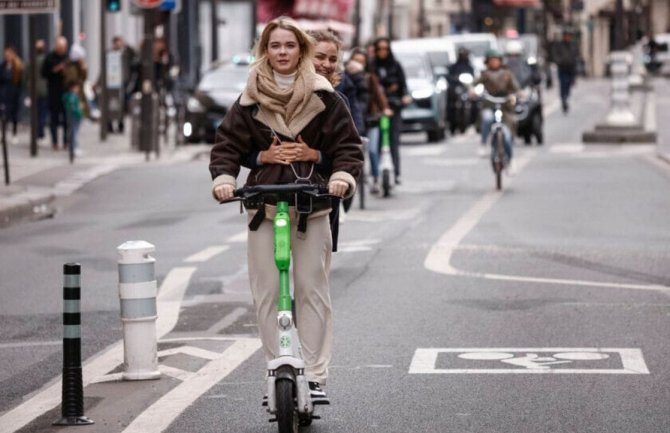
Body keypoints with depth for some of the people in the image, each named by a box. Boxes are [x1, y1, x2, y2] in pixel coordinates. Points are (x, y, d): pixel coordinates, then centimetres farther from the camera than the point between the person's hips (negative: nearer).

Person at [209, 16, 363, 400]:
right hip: (263, 206, 2)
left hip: (313, 206, -1)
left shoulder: (324, 98, 3)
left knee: (312, 291, -3)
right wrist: (224, 178, -14)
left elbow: (348, 145, 2)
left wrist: (342, 175, -17)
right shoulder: (250, 102, 6)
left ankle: (315, 376, 0)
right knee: (267, 293, 0)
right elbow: (227, 145, 5)